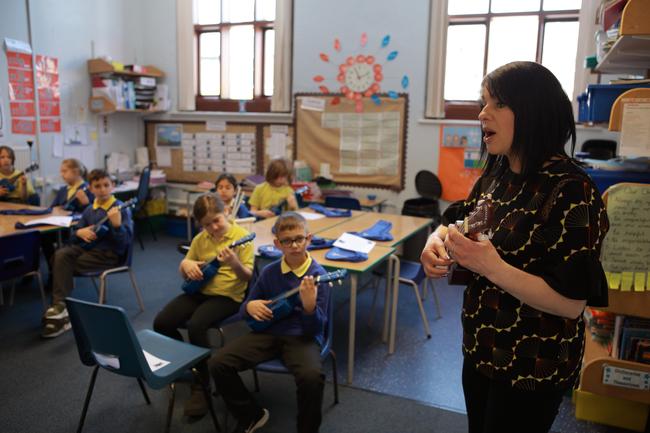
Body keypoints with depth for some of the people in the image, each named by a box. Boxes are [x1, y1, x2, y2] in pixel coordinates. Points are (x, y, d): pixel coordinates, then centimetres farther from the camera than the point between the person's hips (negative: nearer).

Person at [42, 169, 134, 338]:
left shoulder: (120, 209, -10)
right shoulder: (89, 210, 9)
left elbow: (127, 240, -17)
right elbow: (76, 234, 15)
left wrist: (117, 224, -35)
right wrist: (80, 232, -9)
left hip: (109, 254, -6)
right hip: (87, 247, 6)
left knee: (64, 266, -17)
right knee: (61, 254, -21)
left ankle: (60, 310, -1)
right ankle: (60, 306, -17)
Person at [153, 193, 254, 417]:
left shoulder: (242, 236, -9)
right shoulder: (200, 239, 7)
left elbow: (247, 277, -12)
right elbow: (184, 273, 16)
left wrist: (234, 264, -33)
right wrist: (185, 264, -9)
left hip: (228, 295, -6)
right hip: (199, 291, 6)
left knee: (196, 325, -31)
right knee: (161, 323, -12)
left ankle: (201, 386, -11)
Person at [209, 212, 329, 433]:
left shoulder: (318, 275, -11)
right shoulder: (269, 272, 2)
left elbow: (316, 329, -14)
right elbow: (245, 307, 15)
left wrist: (309, 306, -35)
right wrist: (249, 306, -10)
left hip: (302, 337, -4)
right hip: (268, 331, 5)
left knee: (312, 376, -35)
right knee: (218, 363, -11)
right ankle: (252, 415, 14)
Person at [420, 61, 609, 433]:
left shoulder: (570, 191, -24)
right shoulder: (496, 173, 0)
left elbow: (571, 302, -26)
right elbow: (458, 220, 11)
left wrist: (492, 266, -35)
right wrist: (438, 241, -12)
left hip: (533, 367, -7)